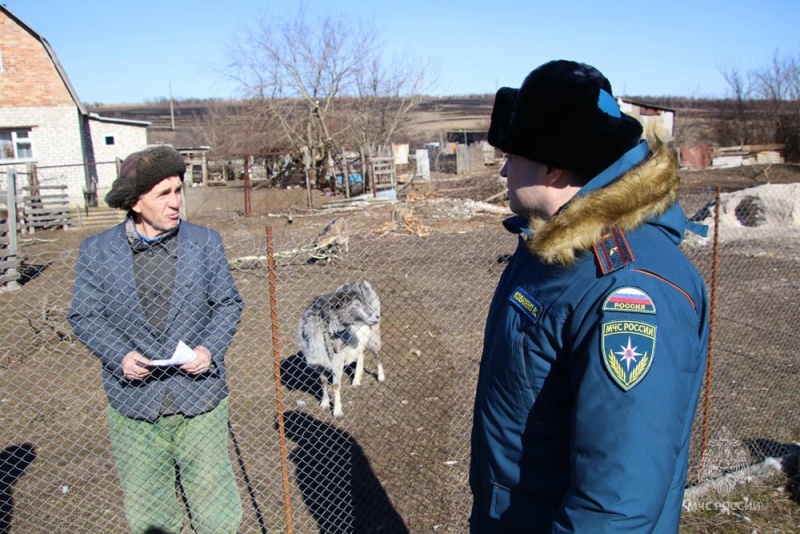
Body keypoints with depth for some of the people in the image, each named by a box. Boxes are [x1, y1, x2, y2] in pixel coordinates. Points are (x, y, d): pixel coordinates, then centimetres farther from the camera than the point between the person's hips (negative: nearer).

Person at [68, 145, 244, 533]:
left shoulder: (205, 242, -1)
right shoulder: (96, 251, -2)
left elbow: (228, 303, 4)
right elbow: (84, 316, 2)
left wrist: (211, 348, -12)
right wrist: (120, 355, -14)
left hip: (200, 400, 0)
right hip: (134, 404, 0)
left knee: (215, 502, 12)